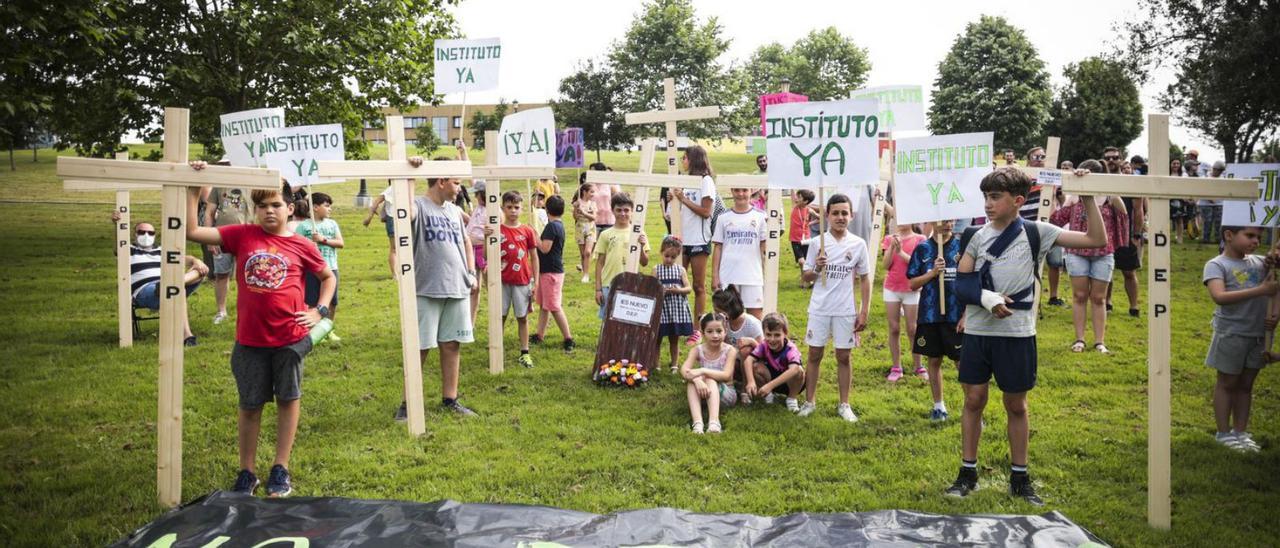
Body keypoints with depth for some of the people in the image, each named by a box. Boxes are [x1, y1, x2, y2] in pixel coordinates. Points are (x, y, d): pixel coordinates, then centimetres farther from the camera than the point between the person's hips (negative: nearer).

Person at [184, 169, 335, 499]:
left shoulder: (302, 246, -2)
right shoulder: (241, 236, 0)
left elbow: (328, 277, 13)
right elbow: (192, 231, -7)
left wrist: (320, 311, 1)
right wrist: (193, 190, -11)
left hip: (290, 337, 0)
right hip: (250, 339, 1)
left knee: (288, 399, 10)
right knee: (250, 405, 11)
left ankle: (281, 469, 24)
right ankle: (246, 472, 26)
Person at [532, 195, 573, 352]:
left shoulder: (551, 226, -19)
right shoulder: (559, 225, 11)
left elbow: (545, 248, -24)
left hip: (551, 272, -10)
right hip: (548, 270, 10)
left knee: (554, 307, -6)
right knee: (543, 304, 16)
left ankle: (568, 339, -3)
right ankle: (539, 335, 23)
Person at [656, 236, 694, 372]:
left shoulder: (680, 269, 5)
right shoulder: (657, 269, 2)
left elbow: (689, 288, 0)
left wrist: (678, 290, -18)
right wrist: (660, 291, -23)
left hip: (678, 309, 1)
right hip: (661, 308, -1)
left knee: (674, 339, 10)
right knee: (658, 339, 6)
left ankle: (674, 365, 20)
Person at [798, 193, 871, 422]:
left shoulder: (858, 244, -1)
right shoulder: (817, 243, -2)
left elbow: (864, 279, 5)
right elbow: (806, 277, 4)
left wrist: (864, 312, 1)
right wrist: (816, 269, -18)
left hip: (846, 310, 0)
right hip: (819, 308, 0)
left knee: (843, 357, 7)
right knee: (815, 355, 6)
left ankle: (844, 405, 19)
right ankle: (809, 402, 17)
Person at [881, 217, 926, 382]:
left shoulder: (919, 239, -2)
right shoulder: (889, 238, 4)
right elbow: (886, 265, -4)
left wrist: (901, 251, -19)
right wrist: (892, 246, -16)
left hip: (912, 290, -2)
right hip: (891, 289, 2)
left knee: (912, 329, 2)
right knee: (894, 329, 4)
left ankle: (918, 367, 13)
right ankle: (896, 367, 10)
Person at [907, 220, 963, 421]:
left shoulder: (962, 247, -1)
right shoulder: (922, 249, 3)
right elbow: (913, 284, 4)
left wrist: (966, 315, -7)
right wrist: (932, 272, -13)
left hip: (956, 316, -2)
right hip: (929, 315, 2)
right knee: (934, 360, 11)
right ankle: (938, 406, 23)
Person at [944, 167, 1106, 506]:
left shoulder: (1037, 233, -3)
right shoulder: (978, 236, 3)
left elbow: (1097, 240, -5)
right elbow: (960, 283, 3)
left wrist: (1088, 197, -11)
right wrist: (986, 298, -14)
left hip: (1017, 334, -2)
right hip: (978, 331, 2)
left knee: (1016, 405, 9)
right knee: (974, 399, 7)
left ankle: (1019, 478, 23)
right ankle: (968, 473, 19)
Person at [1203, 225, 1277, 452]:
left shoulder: (1259, 262, 6)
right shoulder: (1216, 265, -11)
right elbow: (1219, 297, -25)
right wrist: (1260, 290, -27)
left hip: (1258, 335, 5)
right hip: (1231, 334, -5)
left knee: (1246, 384, 13)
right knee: (1227, 383, 7)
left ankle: (1241, 432, 23)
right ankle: (1224, 433, 17)